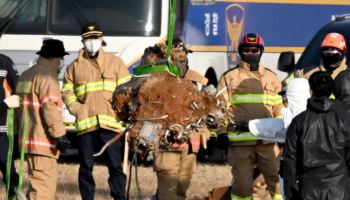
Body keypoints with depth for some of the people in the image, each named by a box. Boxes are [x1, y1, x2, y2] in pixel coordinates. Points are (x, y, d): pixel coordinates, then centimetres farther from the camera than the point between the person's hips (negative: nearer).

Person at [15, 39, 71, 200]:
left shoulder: (26, 75, 21)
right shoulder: (47, 75, -11)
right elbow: (50, 108, -20)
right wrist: (59, 135, -20)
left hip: (28, 139, 10)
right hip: (42, 142, -10)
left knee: (38, 185, 19)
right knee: (45, 185, -13)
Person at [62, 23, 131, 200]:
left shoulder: (115, 62, 10)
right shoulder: (74, 67, 14)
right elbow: (67, 93, 12)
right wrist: (77, 109, -4)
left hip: (110, 123, -1)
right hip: (84, 124, 1)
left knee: (116, 165, -4)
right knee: (86, 167, 5)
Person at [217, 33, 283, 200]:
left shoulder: (271, 78, 15)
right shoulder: (229, 78, 6)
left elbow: (279, 110, 19)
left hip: (268, 140, 2)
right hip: (240, 141, -2)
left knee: (277, 180, -4)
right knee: (242, 184, 4)